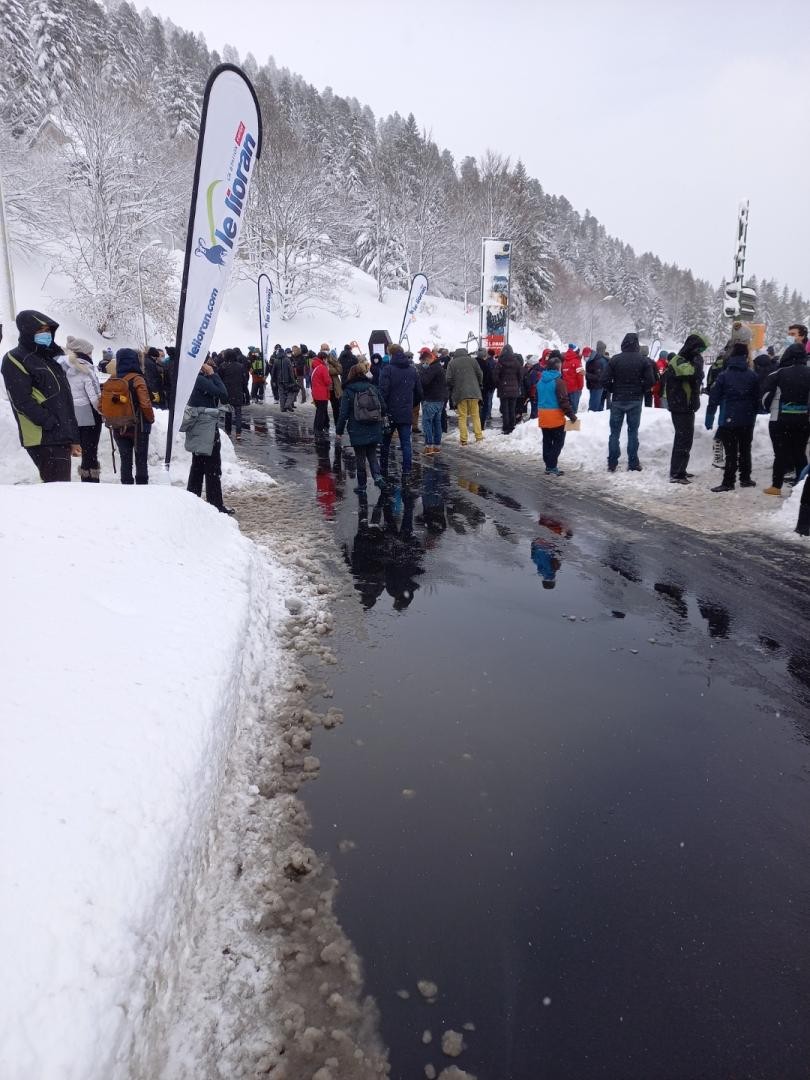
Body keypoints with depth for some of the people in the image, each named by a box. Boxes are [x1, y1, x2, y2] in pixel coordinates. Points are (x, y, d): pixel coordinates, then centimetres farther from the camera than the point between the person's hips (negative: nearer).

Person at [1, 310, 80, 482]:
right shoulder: (15, 360, -2)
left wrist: (73, 438, 16)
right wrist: (52, 424, -18)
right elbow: (22, 401, -13)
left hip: (62, 438, 8)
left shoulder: (49, 359, 22)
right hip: (43, 438, -8)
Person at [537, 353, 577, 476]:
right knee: (558, 442, 0)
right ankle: (552, 467, -5)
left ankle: (548, 465, 16)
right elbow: (564, 401, -16)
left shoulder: (541, 381, 10)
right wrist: (571, 414, -10)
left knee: (547, 441, 13)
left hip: (543, 416, 7)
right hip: (555, 416, -7)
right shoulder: (558, 381, -14)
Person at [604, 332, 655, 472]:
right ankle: (633, 464, 6)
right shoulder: (643, 360, -4)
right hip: (635, 400, 0)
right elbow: (649, 382, -7)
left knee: (614, 432, 7)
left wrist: (613, 391, 10)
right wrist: (640, 391, 10)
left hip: (617, 400, 0)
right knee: (633, 432, 7)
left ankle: (612, 464, 6)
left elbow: (606, 381, -7)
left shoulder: (614, 360, -5)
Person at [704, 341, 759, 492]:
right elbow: (757, 400, 7)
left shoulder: (724, 376, -8)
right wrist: (753, 417, 18)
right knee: (745, 450, 16)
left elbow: (714, 399, -9)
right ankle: (745, 478, 24)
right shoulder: (753, 376, 1)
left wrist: (709, 419, -4)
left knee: (731, 452, -1)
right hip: (747, 421, 3)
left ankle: (728, 482, -4)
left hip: (728, 420, -3)